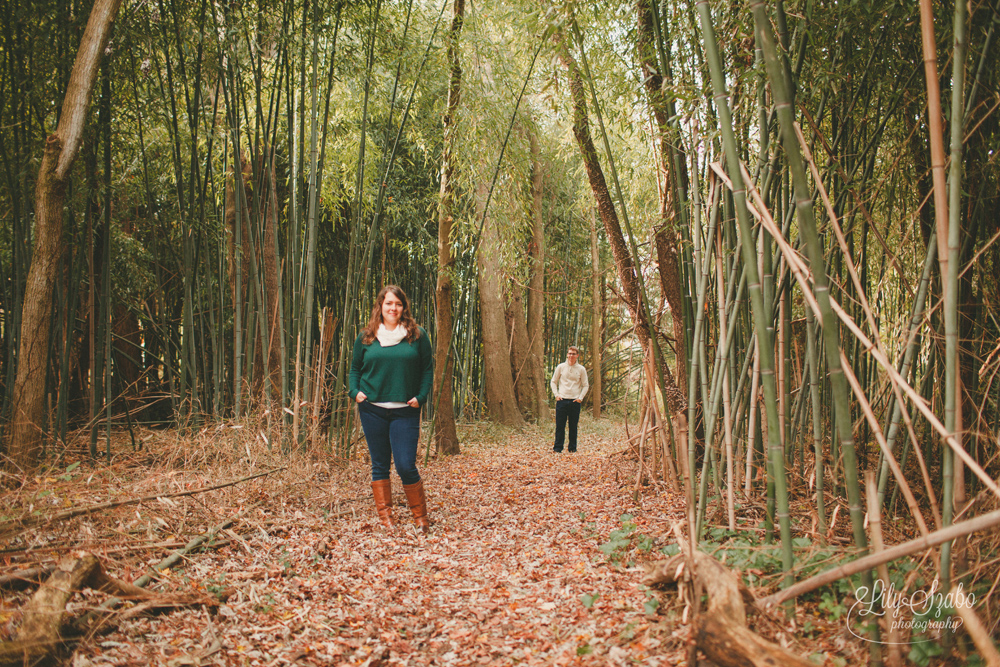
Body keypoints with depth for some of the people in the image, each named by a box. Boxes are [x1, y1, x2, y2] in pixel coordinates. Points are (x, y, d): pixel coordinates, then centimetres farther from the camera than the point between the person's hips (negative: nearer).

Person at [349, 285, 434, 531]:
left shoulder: (417, 335, 3)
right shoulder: (366, 337, 7)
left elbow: (428, 368, 7)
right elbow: (355, 368, 17)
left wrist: (420, 397, -4)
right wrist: (355, 392, 0)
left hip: (405, 411, -2)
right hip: (372, 410, 2)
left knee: (406, 466, -8)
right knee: (380, 465, 8)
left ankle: (421, 517, 11)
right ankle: (384, 516, 18)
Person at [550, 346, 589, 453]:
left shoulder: (581, 369, 4)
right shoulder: (561, 367, 5)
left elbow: (585, 385, 10)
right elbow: (553, 382, 11)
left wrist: (580, 397, -1)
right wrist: (556, 394, -1)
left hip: (575, 401, 0)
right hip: (562, 400, 0)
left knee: (573, 426, 6)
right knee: (560, 426, -1)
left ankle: (573, 448, 14)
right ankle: (557, 448, 6)